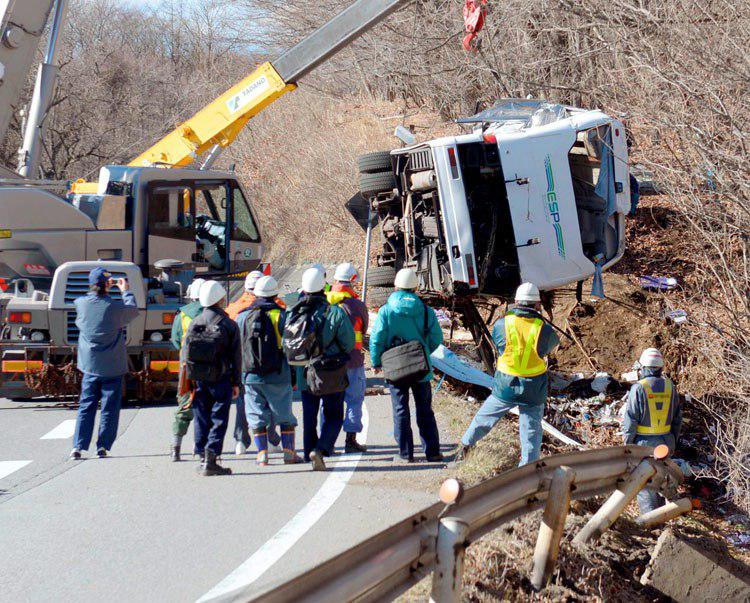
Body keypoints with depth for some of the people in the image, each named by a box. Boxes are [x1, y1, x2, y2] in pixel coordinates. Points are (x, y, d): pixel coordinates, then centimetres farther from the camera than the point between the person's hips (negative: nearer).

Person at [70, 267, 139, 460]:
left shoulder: (81, 304, -8)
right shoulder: (115, 306, -15)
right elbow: (133, 311, 4)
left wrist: (105, 289, 18)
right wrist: (126, 291, 19)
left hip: (90, 365, 3)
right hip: (112, 367, -3)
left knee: (86, 406, 9)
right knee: (109, 408, 7)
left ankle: (78, 446, 0)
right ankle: (103, 446, 6)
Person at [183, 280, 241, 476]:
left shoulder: (194, 323, 5)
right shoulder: (229, 325, -6)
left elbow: (185, 354, 7)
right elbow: (236, 356, -5)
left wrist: (188, 380, 14)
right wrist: (236, 382, 2)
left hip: (198, 380, 4)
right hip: (220, 379, -4)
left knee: (202, 420, 11)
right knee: (219, 420, 0)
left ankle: (203, 458, 12)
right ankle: (210, 459, -9)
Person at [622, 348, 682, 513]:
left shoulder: (638, 388, -15)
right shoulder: (669, 387, 1)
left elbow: (630, 421, -14)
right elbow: (677, 418, 8)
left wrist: (627, 445, -4)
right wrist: (673, 443, 17)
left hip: (643, 442, -5)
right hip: (665, 441, 5)